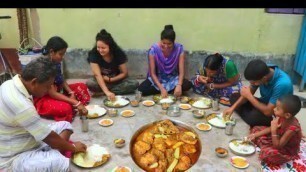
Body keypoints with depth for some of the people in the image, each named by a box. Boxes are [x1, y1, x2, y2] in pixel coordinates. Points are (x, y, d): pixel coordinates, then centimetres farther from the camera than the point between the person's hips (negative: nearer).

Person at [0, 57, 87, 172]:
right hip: (13, 159, -10)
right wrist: (73, 147, -5)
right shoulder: (21, 104, -32)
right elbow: (49, 137, -21)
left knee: (64, 125, 7)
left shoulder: (11, 84, -3)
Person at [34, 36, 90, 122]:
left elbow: (61, 80, 8)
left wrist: (71, 93, -11)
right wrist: (75, 103, -30)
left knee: (82, 87, 6)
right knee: (65, 108, -35)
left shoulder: (56, 62, -4)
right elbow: (52, 94, -28)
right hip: (41, 98, -9)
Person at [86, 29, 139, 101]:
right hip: (101, 81, -1)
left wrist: (110, 79, -22)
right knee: (89, 83, -34)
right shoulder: (93, 54, -21)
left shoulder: (118, 53, -18)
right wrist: (107, 92, -40)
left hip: (116, 80, 2)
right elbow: (97, 75, -28)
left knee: (135, 83, -26)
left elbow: (124, 73, -11)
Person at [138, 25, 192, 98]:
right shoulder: (154, 49, -21)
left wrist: (179, 85, -37)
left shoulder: (179, 48, -18)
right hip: (157, 78, 0)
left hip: (173, 79, 0)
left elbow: (181, 72, -17)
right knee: (141, 89, -26)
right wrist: (161, 88, -30)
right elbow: (152, 73, -18)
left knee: (188, 85, -28)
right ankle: (171, 90, -14)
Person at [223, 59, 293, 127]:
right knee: (234, 96, 2)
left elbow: (268, 112, -32)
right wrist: (233, 107, -10)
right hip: (265, 103, 7)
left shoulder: (282, 84, -36)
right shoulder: (261, 73, -17)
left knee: (253, 117, -36)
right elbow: (250, 91, -2)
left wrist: (249, 96, -24)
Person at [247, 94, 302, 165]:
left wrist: (274, 130, -38)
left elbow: (277, 146, -31)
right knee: (256, 129, 5)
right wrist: (255, 135, -8)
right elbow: (270, 129, 0)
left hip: (287, 150, -7)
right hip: (279, 138, 7)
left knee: (268, 153, -38)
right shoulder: (281, 118, -17)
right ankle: (266, 147, -7)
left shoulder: (292, 128, -37)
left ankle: (265, 148, -4)